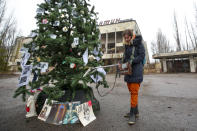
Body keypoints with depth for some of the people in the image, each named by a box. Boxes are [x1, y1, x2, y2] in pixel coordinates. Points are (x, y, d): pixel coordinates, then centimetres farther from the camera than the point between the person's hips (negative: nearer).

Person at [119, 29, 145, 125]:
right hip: (128, 71, 7)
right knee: (131, 92, 12)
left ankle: (133, 114, 5)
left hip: (136, 71, -7)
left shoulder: (138, 44, 0)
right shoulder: (126, 45, 18)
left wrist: (131, 62, -19)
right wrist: (122, 64, -1)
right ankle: (135, 111, 26)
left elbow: (141, 56, -8)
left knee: (134, 92, -5)